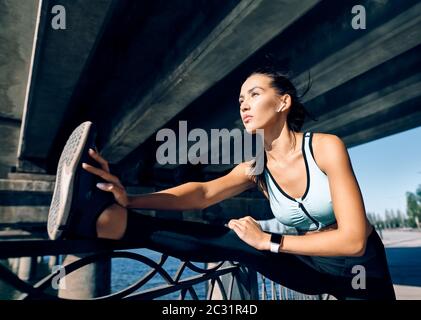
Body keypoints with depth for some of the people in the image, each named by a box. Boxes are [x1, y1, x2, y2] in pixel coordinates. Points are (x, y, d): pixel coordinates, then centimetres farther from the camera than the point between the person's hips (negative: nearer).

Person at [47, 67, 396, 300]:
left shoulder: (326, 146, -27)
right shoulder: (256, 170, -11)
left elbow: (353, 239, -31)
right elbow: (202, 192, -27)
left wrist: (270, 242, -31)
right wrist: (129, 199, -42)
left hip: (359, 267, 1)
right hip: (311, 266, 0)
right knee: (232, 242, -24)